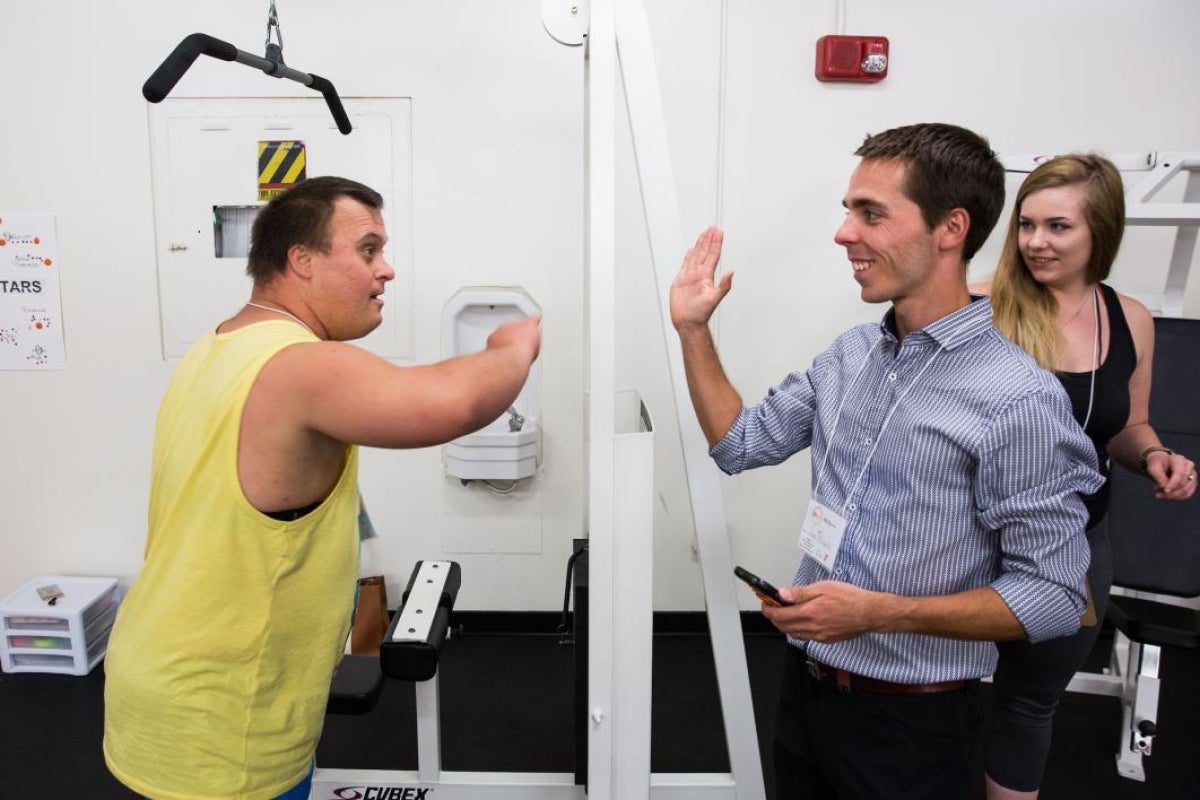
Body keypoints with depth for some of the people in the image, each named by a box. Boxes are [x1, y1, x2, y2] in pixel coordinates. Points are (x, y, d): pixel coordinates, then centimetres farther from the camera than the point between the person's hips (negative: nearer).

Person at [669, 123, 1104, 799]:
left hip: (912, 718, -6)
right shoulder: (851, 355, 1)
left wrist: (880, 612, -25)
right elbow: (742, 443, 7)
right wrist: (693, 328, 0)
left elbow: (1053, 597, -18)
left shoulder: (1020, 399, -20)